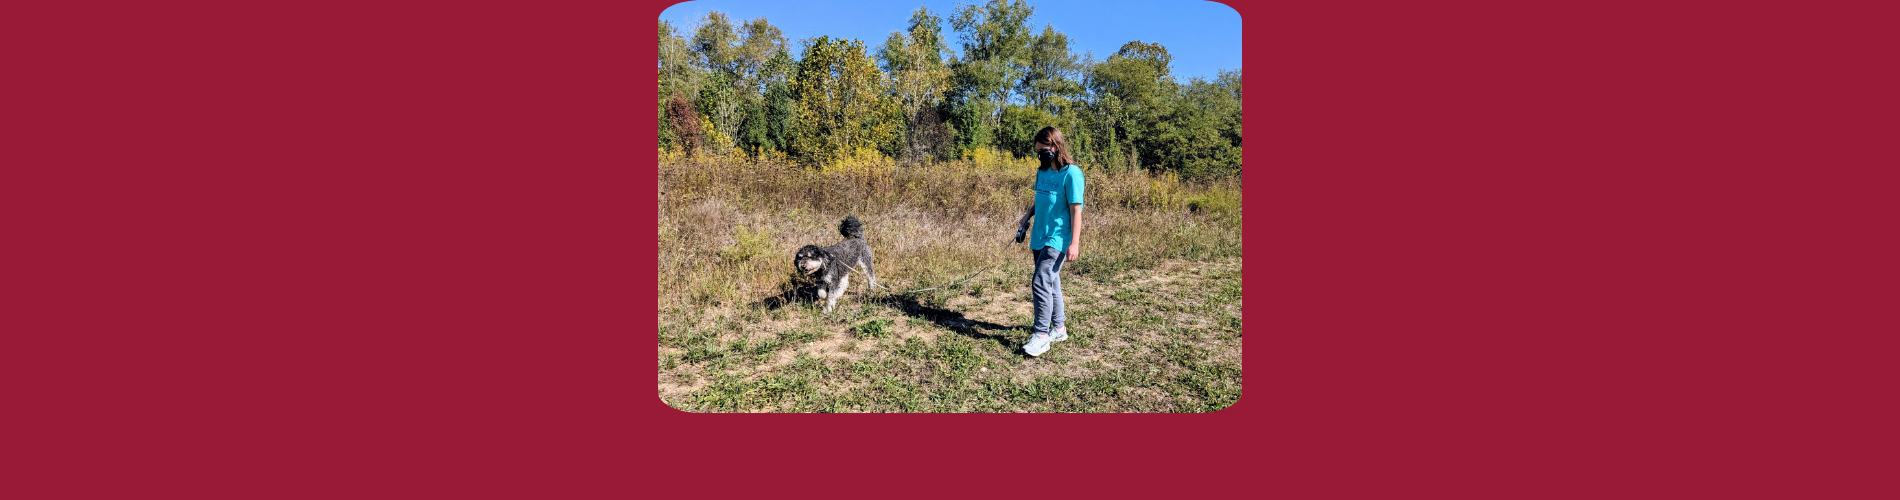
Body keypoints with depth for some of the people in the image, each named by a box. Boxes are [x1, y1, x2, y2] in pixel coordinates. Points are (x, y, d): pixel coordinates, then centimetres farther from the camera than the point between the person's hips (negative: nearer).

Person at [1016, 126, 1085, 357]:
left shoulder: (1071, 173, -12)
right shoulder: (1042, 171, 10)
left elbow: (1076, 209, -14)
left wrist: (1075, 243, -17)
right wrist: (1026, 218, 8)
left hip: (1058, 239, -8)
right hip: (1039, 237, 8)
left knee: (1040, 282, -15)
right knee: (1051, 282, 15)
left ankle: (1041, 335, -10)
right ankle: (1058, 328, 27)